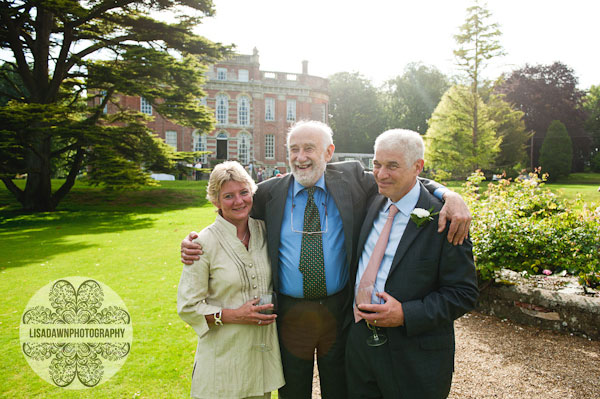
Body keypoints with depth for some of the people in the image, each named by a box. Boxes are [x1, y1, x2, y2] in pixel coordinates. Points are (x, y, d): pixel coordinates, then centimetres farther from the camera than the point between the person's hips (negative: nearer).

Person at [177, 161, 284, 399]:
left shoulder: (264, 231, -1)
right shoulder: (205, 243, -13)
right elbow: (188, 307, -9)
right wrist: (234, 315, -18)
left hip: (263, 349, 4)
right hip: (224, 354, -4)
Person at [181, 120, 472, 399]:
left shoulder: (351, 179, -5)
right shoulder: (270, 192, -4)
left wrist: (449, 195, -20)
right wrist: (196, 244, -9)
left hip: (340, 312, 0)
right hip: (290, 313, 1)